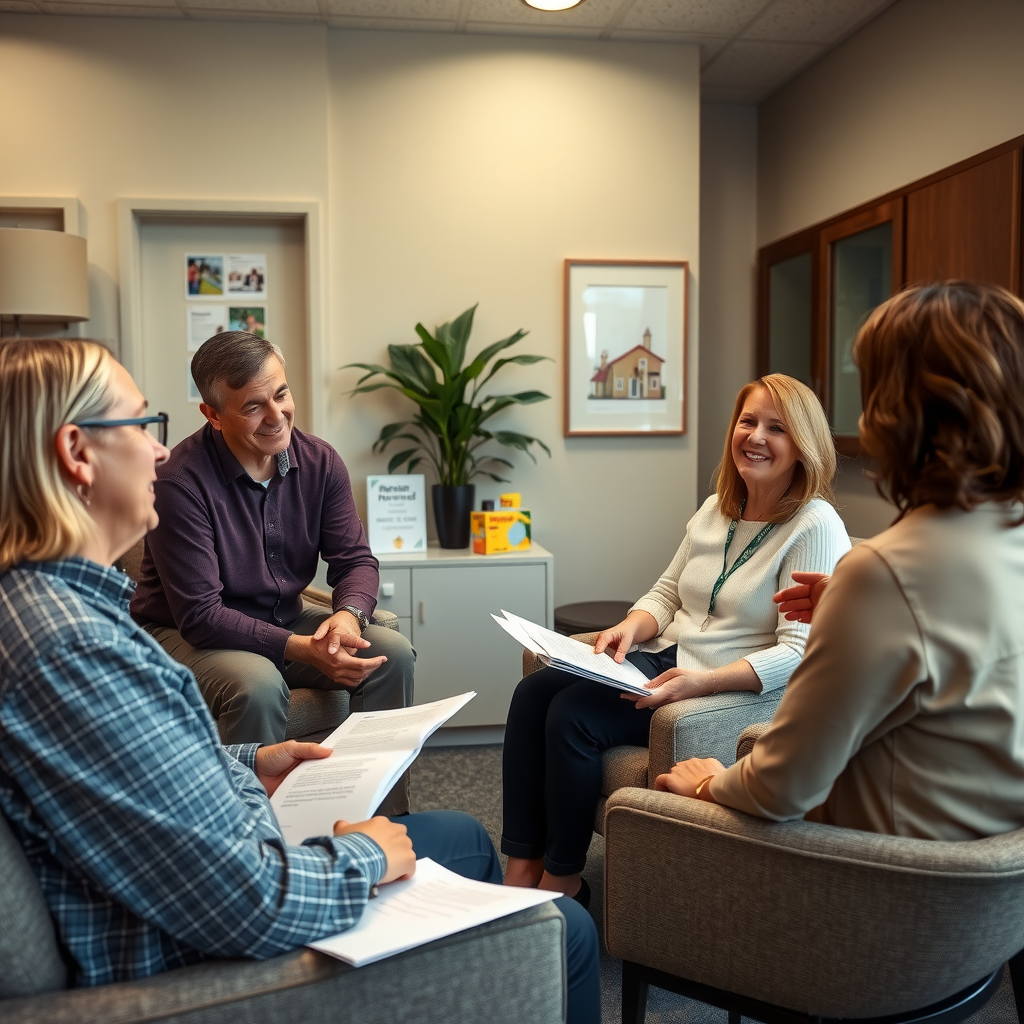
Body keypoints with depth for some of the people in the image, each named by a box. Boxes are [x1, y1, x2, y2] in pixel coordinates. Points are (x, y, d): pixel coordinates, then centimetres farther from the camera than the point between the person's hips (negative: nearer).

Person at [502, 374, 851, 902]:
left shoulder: (816, 527, -12)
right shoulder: (715, 509, 12)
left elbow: (798, 652, -20)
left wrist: (703, 681, -31)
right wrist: (632, 626, -5)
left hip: (736, 689, -8)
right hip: (666, 658, 8)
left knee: (573, 715, -24)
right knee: (533, 692, -12)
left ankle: (562, 881, -4)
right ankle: (520, 869, -7)